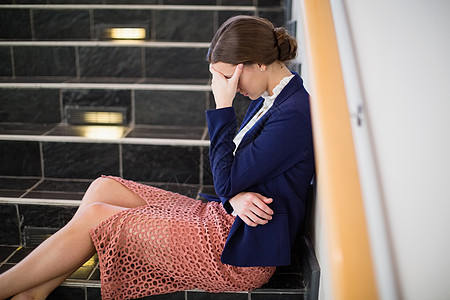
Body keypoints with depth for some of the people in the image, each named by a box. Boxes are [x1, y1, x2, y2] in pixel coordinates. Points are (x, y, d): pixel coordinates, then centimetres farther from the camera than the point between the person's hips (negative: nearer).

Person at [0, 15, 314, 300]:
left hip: (244, 248, -9)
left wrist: (223, 106, -17)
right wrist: (234, 196, -12)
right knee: (103, 188, 3)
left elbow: (226, 181, -18)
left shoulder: (293, 114, -21)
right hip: (222, 218, 9)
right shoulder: (268, 98, 8)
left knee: (95, 217, -9)